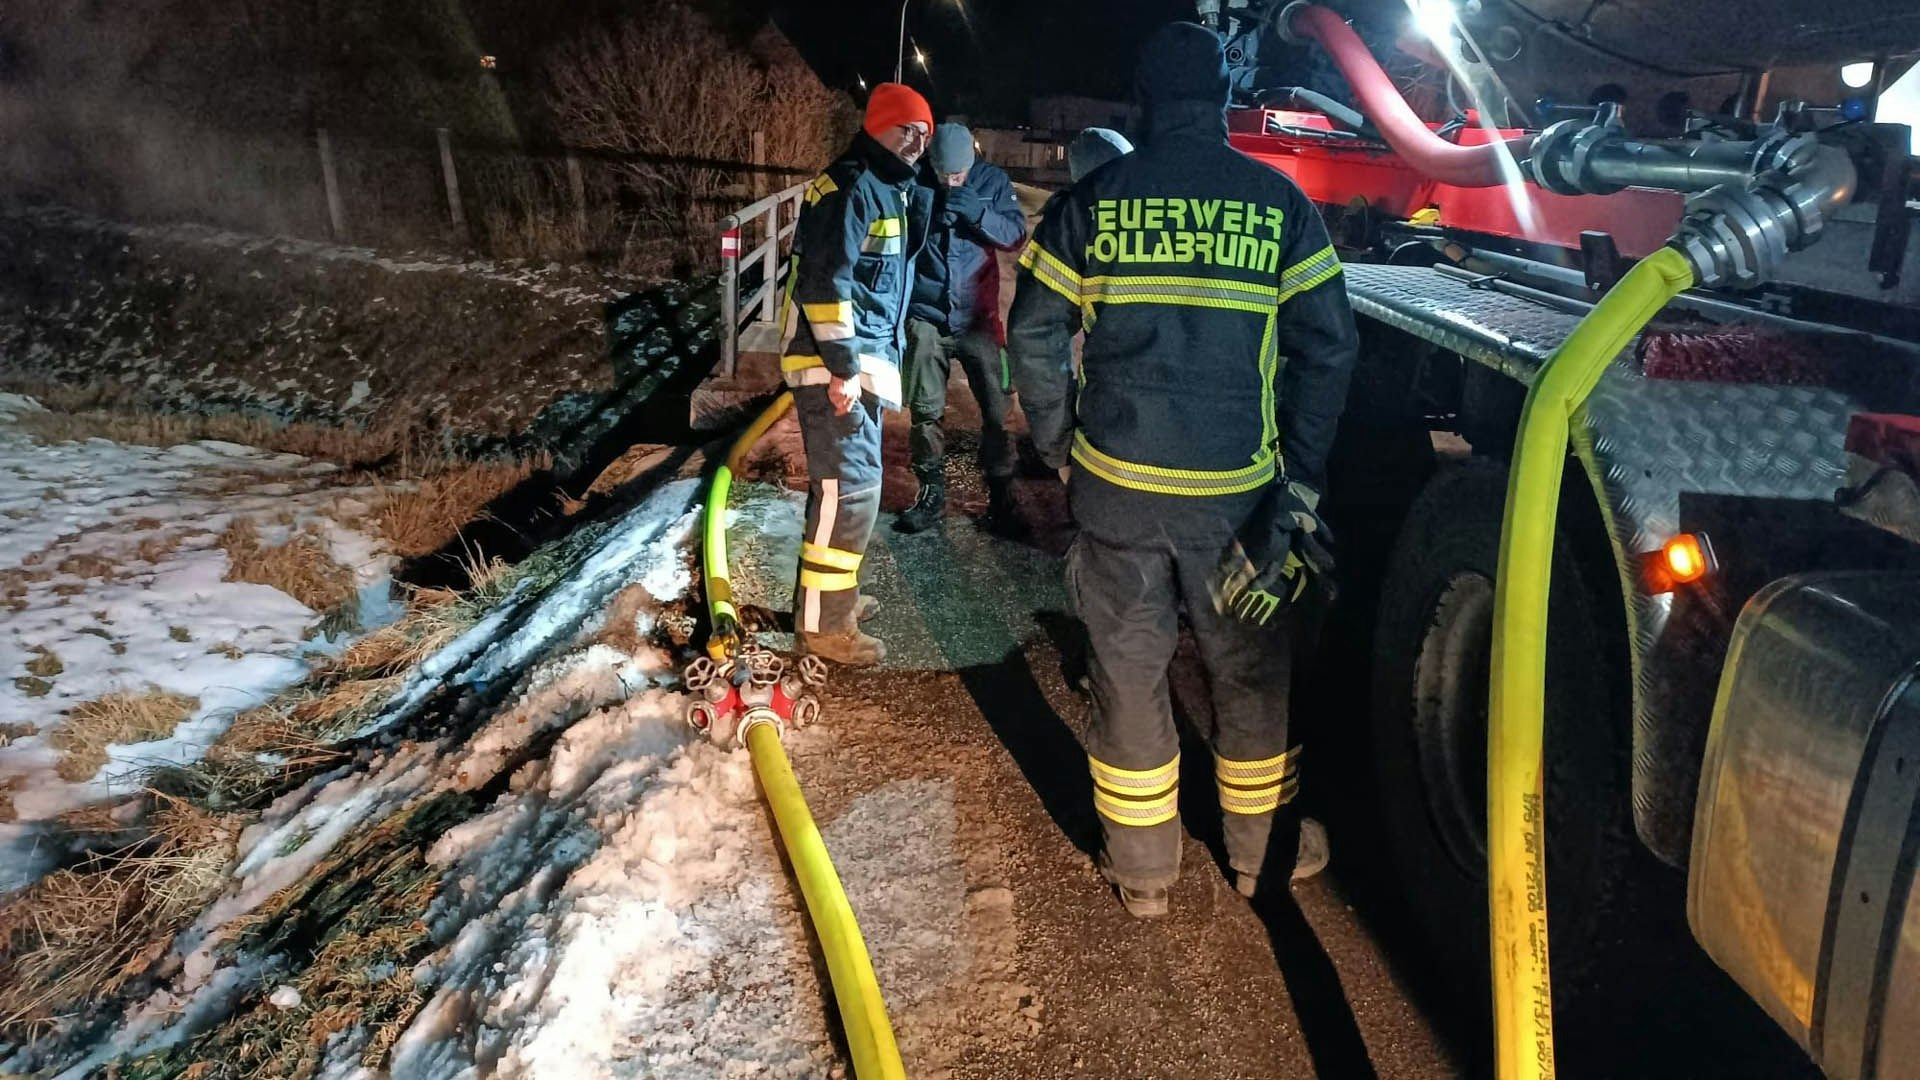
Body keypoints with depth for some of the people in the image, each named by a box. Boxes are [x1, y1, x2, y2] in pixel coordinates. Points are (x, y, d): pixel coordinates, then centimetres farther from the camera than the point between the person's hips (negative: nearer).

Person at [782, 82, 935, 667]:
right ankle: (823, 624, 0)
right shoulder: (851, 186, -12)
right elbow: (825, 279, -21)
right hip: (835, 363, -10)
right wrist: (843, 366, -24)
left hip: (860, 358, 10)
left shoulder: (892, 191, 20)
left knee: (842, 483, 17)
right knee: (851, 487, -9)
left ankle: (829, 597, 30)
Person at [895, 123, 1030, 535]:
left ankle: (1001, 496, 14)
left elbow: (1017, 235, -6)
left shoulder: (991, 180, -2)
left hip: (977, 316, 0)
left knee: (995, 411, 2)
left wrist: (978, 212, -21)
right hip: (925, 316, 0)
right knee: (925, 411, 5)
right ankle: (931, 492, 20)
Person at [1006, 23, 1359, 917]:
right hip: (1238, 491, 0)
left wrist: (1062, 452, 10)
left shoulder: (1092, 199, 1)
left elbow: (1034, 335, 0)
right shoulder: (1279, 204, 0)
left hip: (1116, 484, 0)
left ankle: (1142, 871, 25)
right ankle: (1260, 851, 35)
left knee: (1128, 672, 12)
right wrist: (1301, 479, 5)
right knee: (1250, 673, 17)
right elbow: (1328, 349, -1)